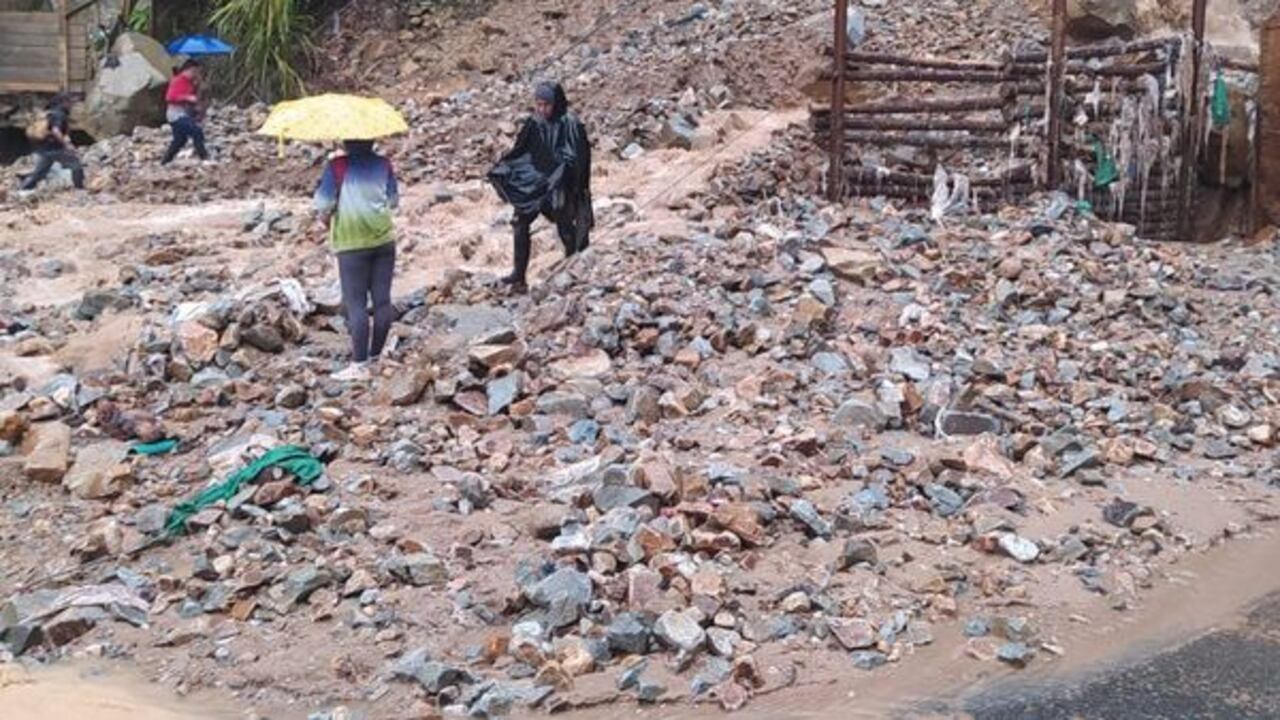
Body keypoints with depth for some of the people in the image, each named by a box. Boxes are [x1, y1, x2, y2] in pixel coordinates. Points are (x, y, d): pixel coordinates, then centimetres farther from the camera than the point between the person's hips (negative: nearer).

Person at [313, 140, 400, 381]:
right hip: (384, 239, 4)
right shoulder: (383, 164, 3)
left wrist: (326, 219, 13)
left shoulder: (337, 166, -9)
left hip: (351, 244, -4)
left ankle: (360, 365, -4)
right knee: (382, 300, 8)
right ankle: (376, 356, 16)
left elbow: (324, 205, -8)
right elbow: (393, 201, 9)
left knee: (355, 304, -2)